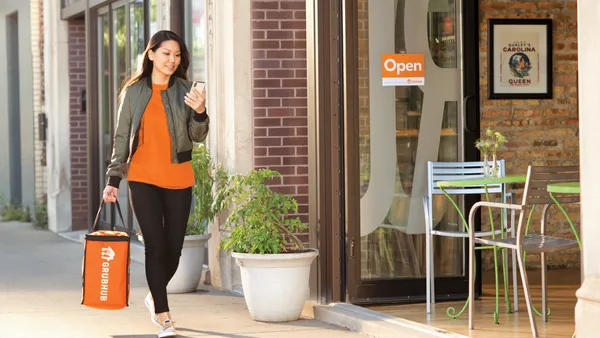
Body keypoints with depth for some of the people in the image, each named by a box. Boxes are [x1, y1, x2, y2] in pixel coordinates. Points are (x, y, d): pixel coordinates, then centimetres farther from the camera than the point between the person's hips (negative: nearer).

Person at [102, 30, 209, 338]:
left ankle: (155, 297, 33)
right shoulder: (133, 92, 4)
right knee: (155, 246, -8)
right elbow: (121, 137, 9)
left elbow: (197, 136, 0)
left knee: (174, 248, 6)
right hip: (143, 177, -1)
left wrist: (200, 111, -21)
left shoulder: (184, 90, 4)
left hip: (178, 177, 2)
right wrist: (113, 180, 5)